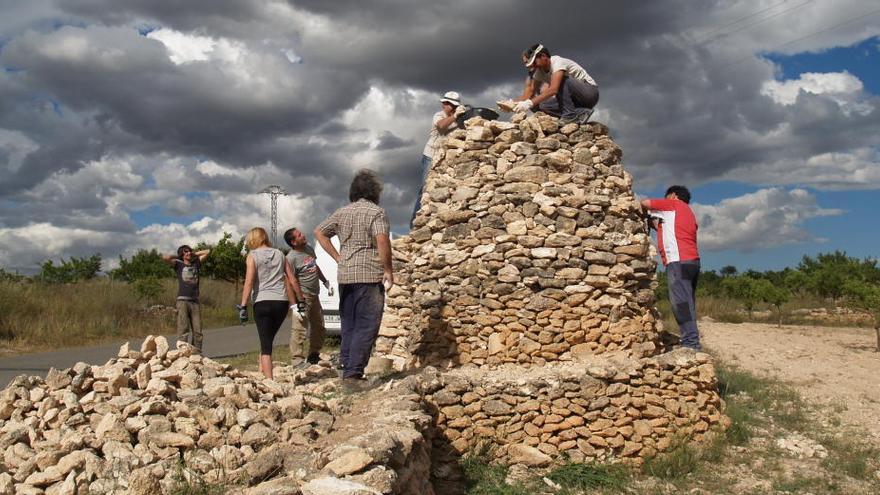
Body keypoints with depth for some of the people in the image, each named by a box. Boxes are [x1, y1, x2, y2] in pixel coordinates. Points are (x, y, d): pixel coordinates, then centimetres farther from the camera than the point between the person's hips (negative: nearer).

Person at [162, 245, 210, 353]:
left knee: (197, 331, -4)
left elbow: (208, 251, 26)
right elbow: (165, 257, -5)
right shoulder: (178, 264, 11)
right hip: (183, 300, -3)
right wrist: (177, 257, 12)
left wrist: (194, 254, 25)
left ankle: (197, 353, -4)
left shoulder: (196, 264, 19)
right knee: (183, 330, -10)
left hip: (195, 301, 3)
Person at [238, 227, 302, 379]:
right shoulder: (279, 254, 13)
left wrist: (243, 305, -12)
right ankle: (262, 372, 16)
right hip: (282, 302, 4)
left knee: (266, 344, -2)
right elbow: (292, 280, 12)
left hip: (262, 302, -4)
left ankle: (268, 380, -9)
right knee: (267, 340, 20)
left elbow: (249, 281, -11)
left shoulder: (252, 255, 2)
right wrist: (301, 300, 18)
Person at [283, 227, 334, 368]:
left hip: (314, 295, 9)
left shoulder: (309, 249, 8)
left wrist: (326, 282, 24)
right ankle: (297, 359, -8)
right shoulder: (291, 258, -17)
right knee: (299, 328, -11)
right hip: (303, 297, -9)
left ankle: (314, 355, 29)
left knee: (318, 327, 17)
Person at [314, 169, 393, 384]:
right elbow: (382, 240, -21)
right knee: (367, 326, -3)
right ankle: (353, 372, -8)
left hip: (345, 276, 7)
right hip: (369, 277, -6)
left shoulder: (342, 212, 13)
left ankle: (347, 370, 16)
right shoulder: (376, 212, -6)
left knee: (349, 326, 13)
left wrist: (337, 257, 15)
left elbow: (319, 232, 18)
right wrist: (388, 270, -12)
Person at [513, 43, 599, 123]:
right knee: (542, 105, -12)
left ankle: (569, 115, -22)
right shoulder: (539, 71, 1)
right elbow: (530, 91, -2)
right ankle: (579, 113, -10)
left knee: (561, 81, -31)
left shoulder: (558, 62, -23)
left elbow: (553, 90, -37)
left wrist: (529, 103, -44)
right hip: (576, 100, 8)